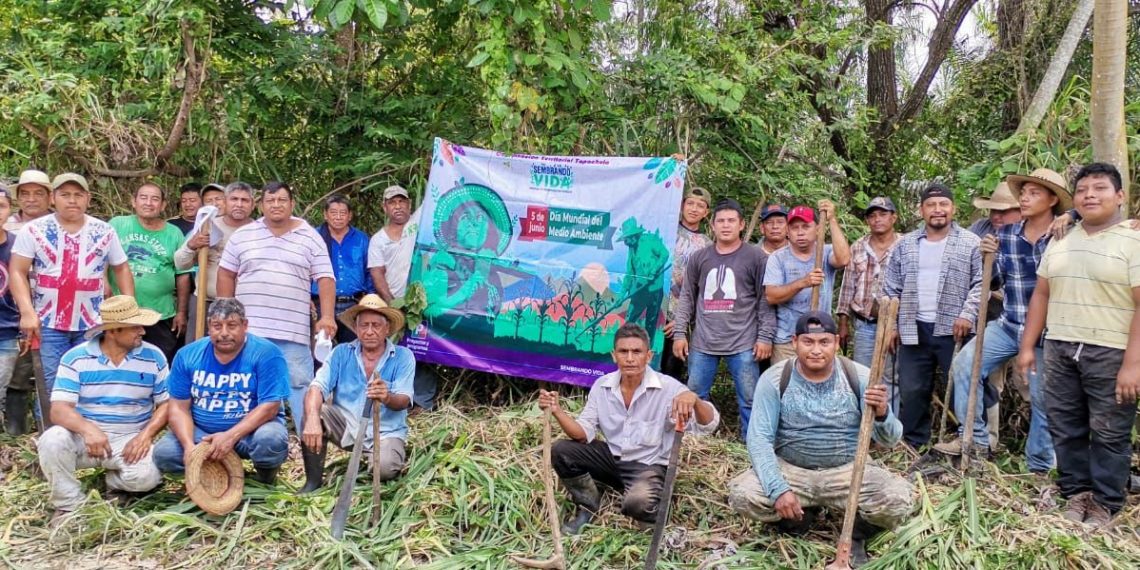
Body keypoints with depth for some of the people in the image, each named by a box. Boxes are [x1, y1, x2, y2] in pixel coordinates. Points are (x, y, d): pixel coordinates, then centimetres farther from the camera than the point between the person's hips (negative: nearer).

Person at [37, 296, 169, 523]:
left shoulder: (154, 357, -2)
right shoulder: (75, 358, -5)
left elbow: (167, 403, 1)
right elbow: (59, 409, -13)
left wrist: (146, 435, -18)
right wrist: (88, 429, -34)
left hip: (130, 439, 0)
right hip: (85, 435, 0)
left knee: (145, 478, -29)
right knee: (52, 440, -31)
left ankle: (113, 480, 10)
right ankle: (70, 504, -8)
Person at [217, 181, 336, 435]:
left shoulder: (310, 237, 3)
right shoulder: (242, 235, 7)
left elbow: (325, 278, 0)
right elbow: (226, 274, 12)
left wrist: (327, 316, -10)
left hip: (293, 330, -2)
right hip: (249, 328, 2)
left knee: (300, 383, -2)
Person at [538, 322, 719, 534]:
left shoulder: (667, 388, -17)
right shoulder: (601, 386, -3)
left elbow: (708, 426, -25)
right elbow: (584, 433, -4)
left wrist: (692, 399, -48)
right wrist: (557, 411, -23)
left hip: (649, 466, -4)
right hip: (611, 458, 5)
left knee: (638, 502, -36)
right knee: (560, 451, -14)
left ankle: (654, 514, 4)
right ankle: (589, 506, 10)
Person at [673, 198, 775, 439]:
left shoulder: (756, 257, 1)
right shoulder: (699, 258, 10)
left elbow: (766, 300, 0)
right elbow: (687, 298, 12)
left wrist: (765, 337, -6)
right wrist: (679, 333, 5)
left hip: (743, 343, -3)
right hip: (703, 343, 3)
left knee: (749, 401, 1)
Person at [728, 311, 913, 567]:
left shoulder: (860, 378, -8)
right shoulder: (774, 379, -9)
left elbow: (889, 441, -9)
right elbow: (759, 439, -13)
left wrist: (882, 414, -34)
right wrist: (778, 488, -28)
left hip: (847, 471, 0)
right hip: (789, 470, 0)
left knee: (899, 499, -27)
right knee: (742, 494, -26)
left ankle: (856, 536, 8)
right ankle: (798, 515, 8)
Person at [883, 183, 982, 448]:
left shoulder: (971, 243, 1)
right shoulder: (905, 245, 10)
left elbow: (981, 283, -3)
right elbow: (891, 289, 12)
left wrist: (968, 314, -15)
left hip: (953, 330, -3)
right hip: (914, 330, 3)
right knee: (911, 390, 7)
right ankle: (911, 445, 19)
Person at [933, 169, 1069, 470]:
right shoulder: (1005, 234, 4)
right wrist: (989, 256, -10)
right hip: (1008, 325, 4)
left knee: (1042, 398, 4)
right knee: (964, 364, -6)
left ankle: (1039, 466, 19)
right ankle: (975, 437, 7)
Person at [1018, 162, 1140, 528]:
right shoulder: (1060, 243, 11)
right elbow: (1041, 295, 14)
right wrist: (1027, 346, 10)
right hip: (1059, 350, 5)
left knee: (1109, 435, 3)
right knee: (1065, 429, 11)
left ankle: (1105, 505, 14)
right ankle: (1077, 494, 24)